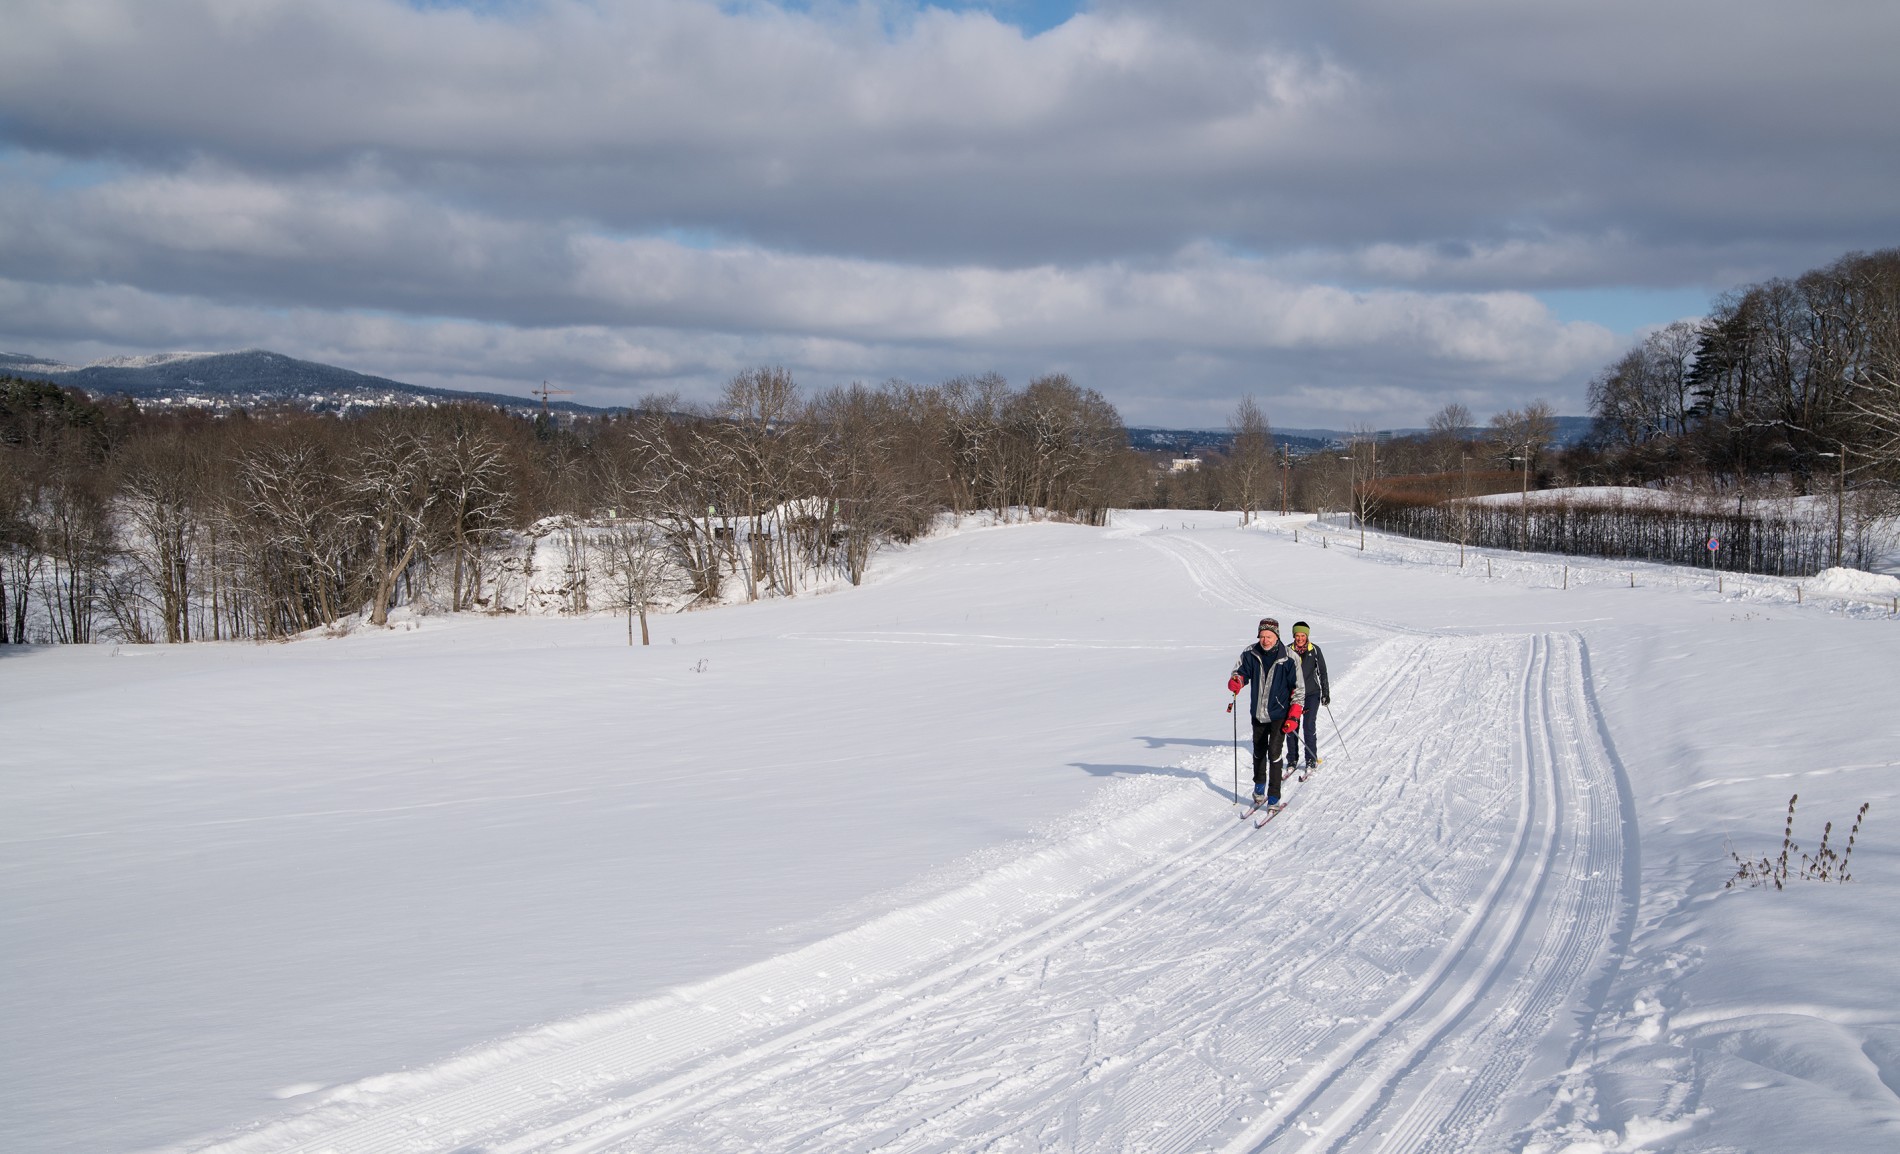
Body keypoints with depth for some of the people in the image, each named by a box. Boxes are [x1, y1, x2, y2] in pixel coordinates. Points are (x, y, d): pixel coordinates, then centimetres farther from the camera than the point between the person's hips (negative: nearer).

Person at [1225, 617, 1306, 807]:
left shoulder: (1289, 659, -12)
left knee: (1274, 752, -14)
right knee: (1258, 752, 17)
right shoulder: (1251, 654, -3)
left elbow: (1299, 689, -6)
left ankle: (1274, 796, -7)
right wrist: (1236, 681, -18)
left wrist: (1294, 717, -11)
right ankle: (1259, 786, 38)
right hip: (1258, 713, 4)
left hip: (1279, 715, -4)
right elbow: (1241, 671, 8)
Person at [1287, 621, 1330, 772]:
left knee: (1309, 726, -9)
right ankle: (1292, 759, 12)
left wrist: (1325, 693, 2)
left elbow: (1322, 672, 5)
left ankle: (1312, 759, 1)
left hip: (1312, 693, -2)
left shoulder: (1315, 650, -1)